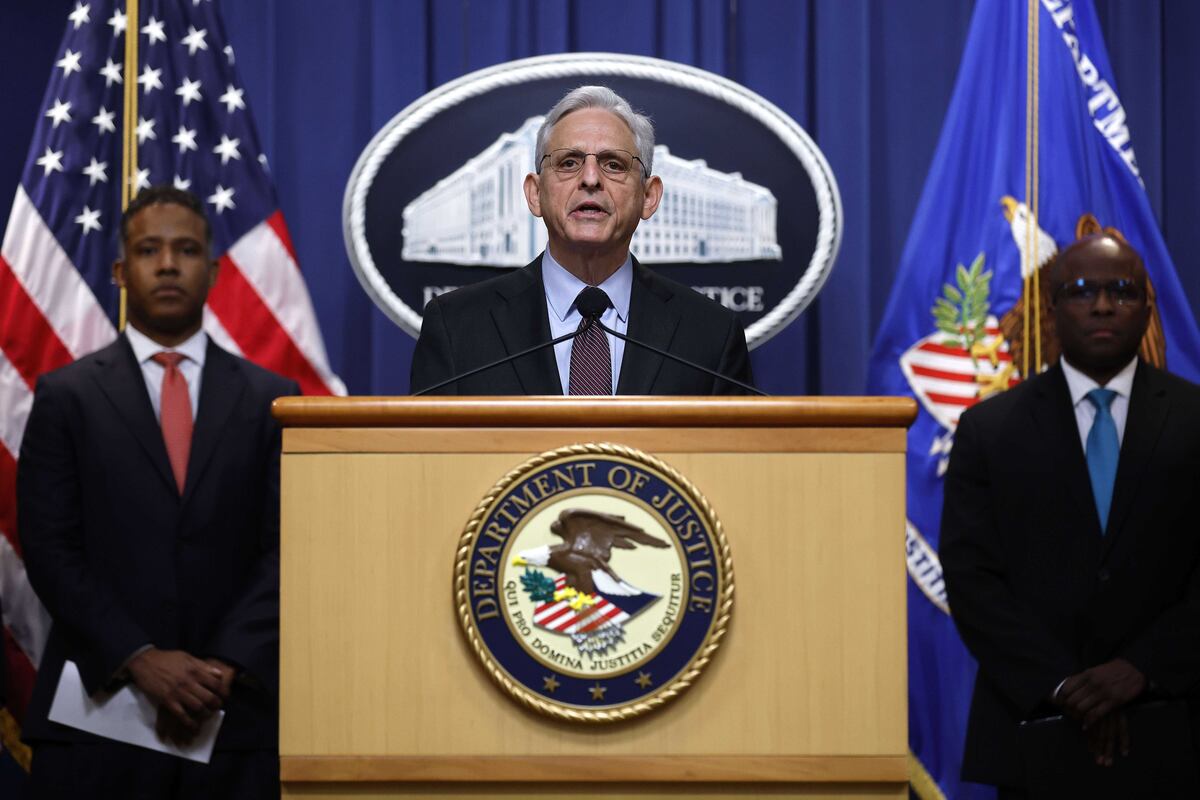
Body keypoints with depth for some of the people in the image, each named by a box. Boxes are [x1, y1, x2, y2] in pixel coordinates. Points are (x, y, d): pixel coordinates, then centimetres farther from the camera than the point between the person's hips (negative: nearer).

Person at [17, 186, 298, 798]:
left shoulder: (271, 400, 8)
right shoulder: (65, 396, 5)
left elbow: (284, 548, 1)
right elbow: (50, 550, -2)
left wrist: (225, 666, -12)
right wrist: (138, 659, -13)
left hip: (233, 716, 1)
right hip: (97, 711, -1)